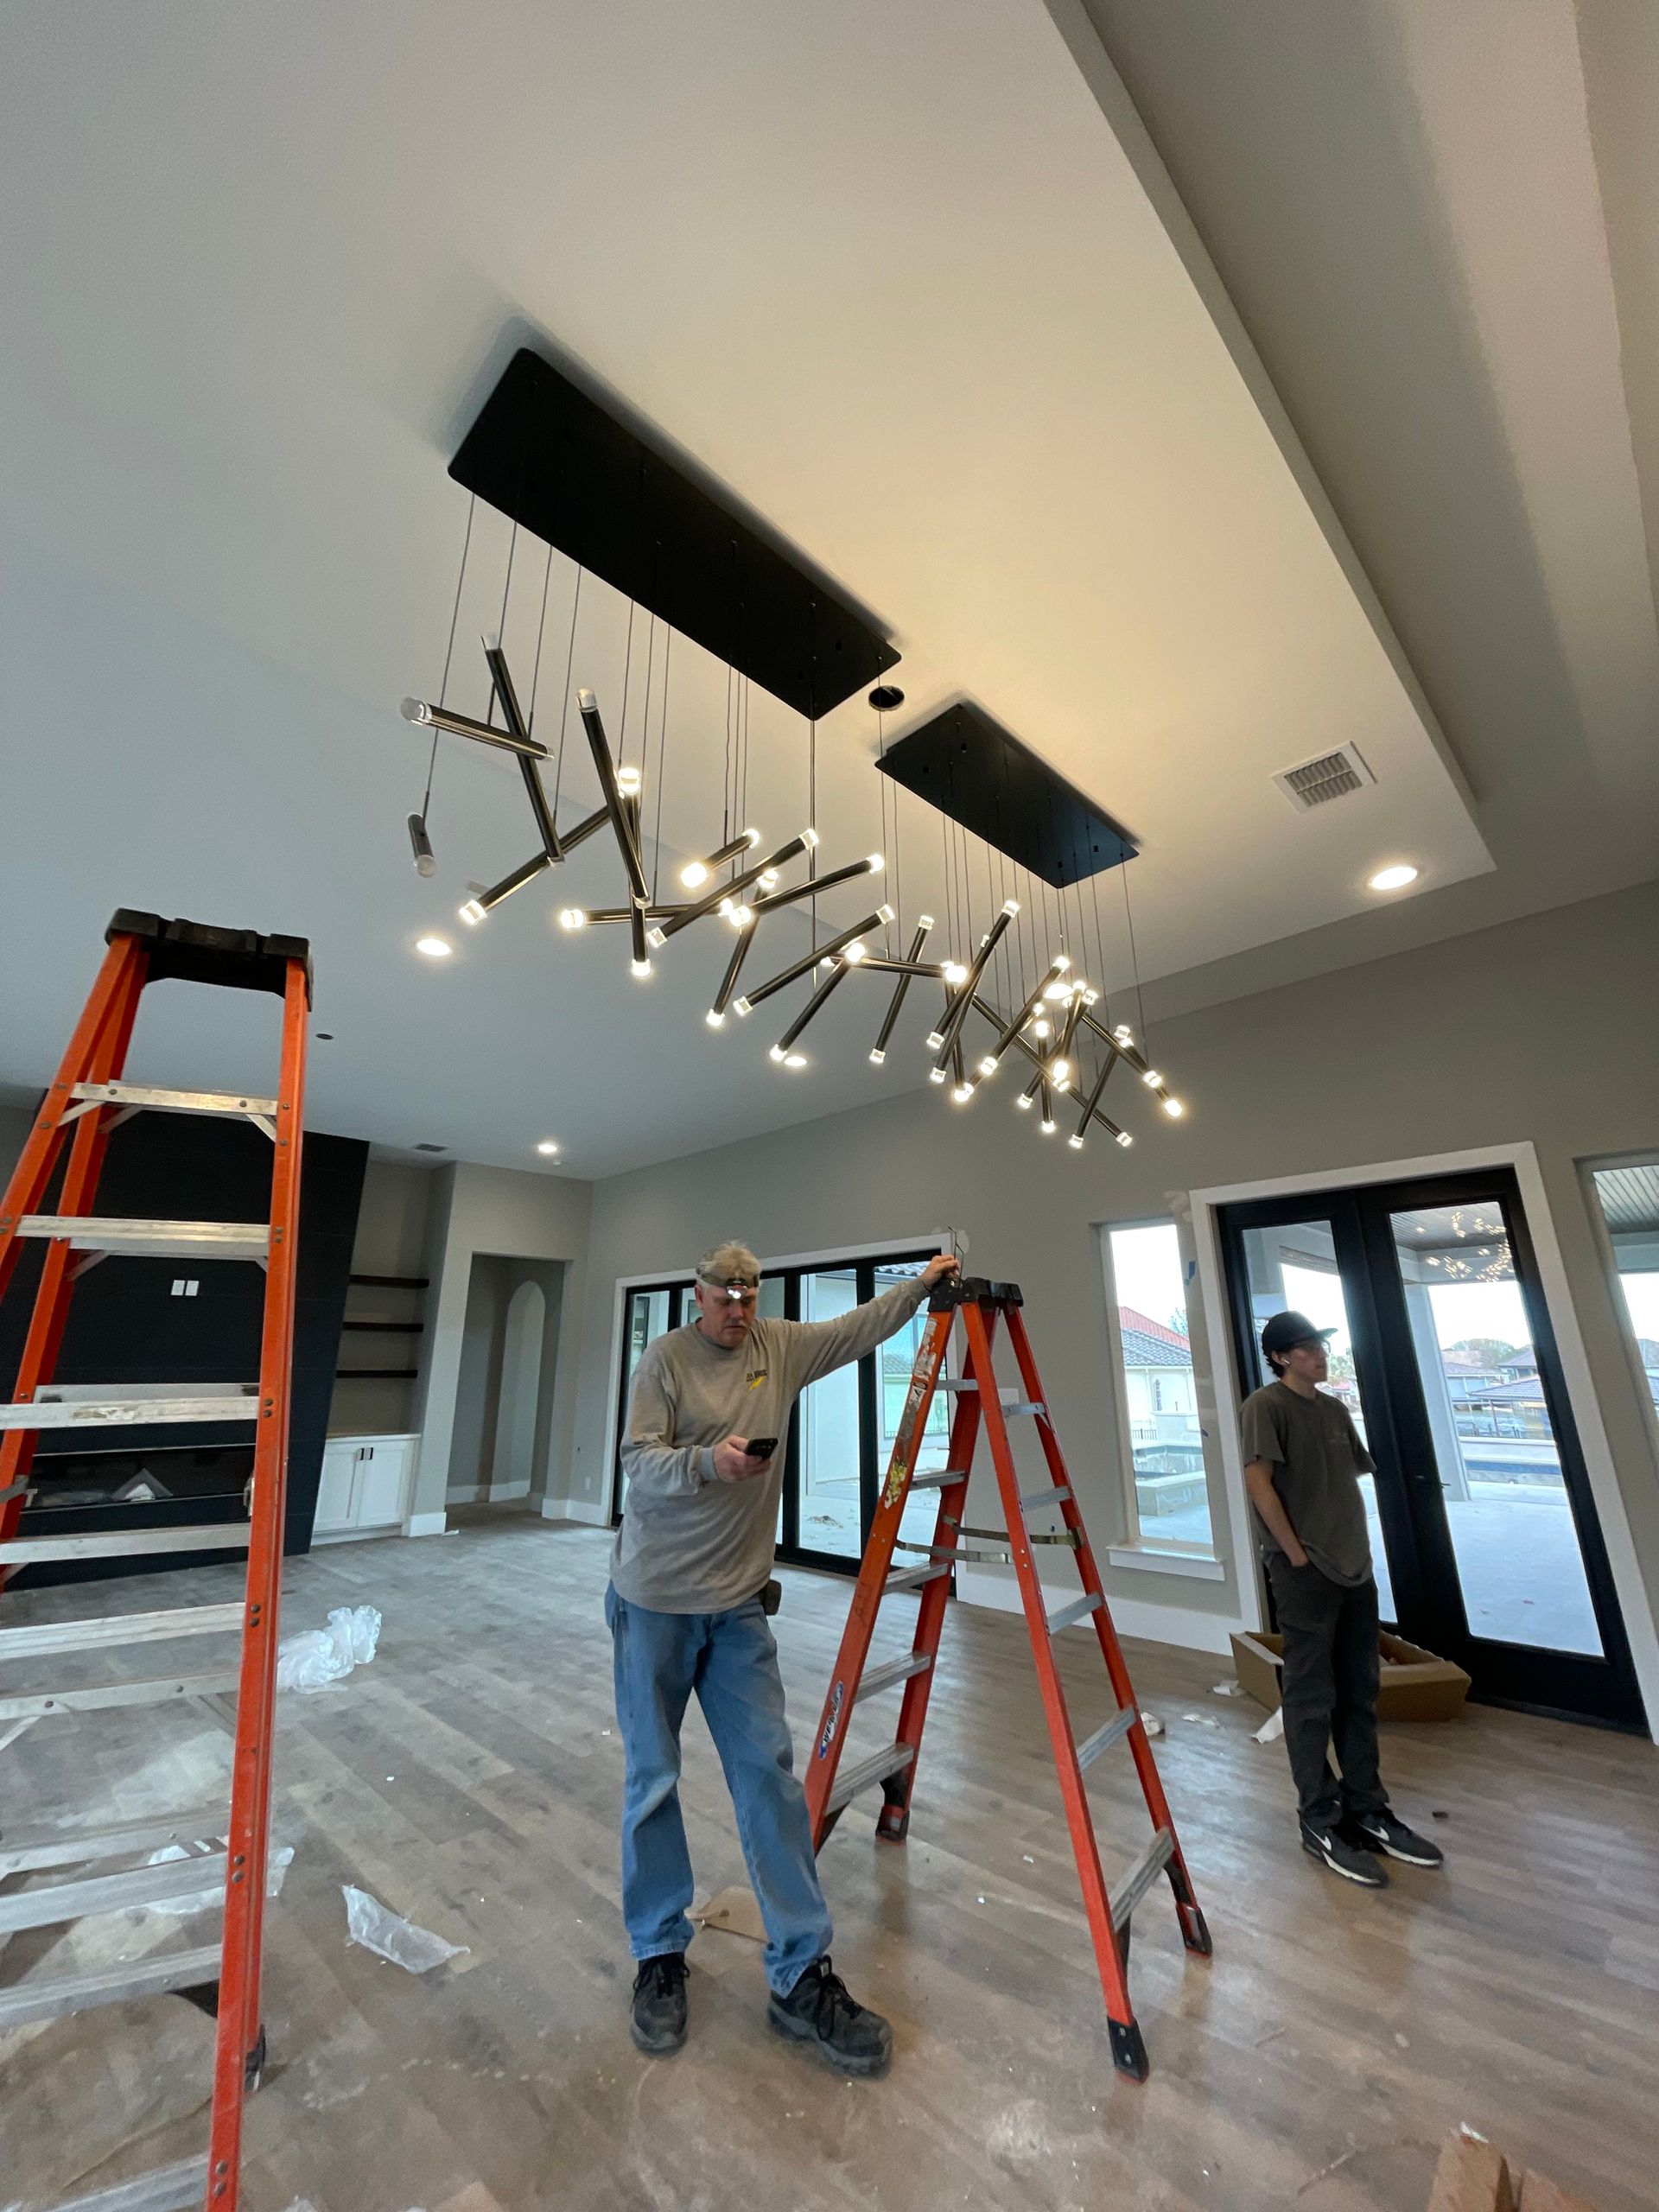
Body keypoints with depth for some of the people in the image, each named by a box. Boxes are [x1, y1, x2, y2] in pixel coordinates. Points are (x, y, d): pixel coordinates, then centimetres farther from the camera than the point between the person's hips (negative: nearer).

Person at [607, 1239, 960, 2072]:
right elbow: (639, 1463, -15)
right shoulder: (665, 1357, -8)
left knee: (769, 1769, 3)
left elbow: (858, 1328, 11)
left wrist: (921, 1284, 7)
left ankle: (802, 1977, 16)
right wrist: (707, 1461, -32)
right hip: (655, 1599, -3)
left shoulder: (780, 1347, 4)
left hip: (738, 1602, 3)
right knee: (652, 1778, 8)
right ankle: (659, 1956, 30)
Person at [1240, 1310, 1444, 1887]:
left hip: (1355, 1570, 8)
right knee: (1312, 1700, 4)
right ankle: (1320, 1822, 17)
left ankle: (1366, 1808, 31)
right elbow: (1258, 1481, -18)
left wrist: (1360, 1548, 8)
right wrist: (1296, 1554, -14)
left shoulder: (1335, 1409, 12)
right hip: (1305, 1574, -7)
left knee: (1358, 1695, 17)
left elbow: (1354, 1480, 17)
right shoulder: (1266, 1406, -13)